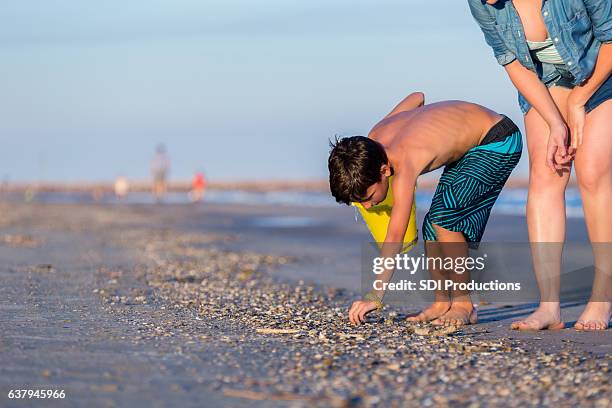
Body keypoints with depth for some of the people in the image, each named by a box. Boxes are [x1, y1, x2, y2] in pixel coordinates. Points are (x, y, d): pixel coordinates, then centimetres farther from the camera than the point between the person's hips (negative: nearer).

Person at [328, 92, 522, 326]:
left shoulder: (405, 164, -36)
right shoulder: (376, 136, -12)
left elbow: (395, 236, -41)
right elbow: (417, 97, 6)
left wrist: (375, 296, -46)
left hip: (501, 140, -10)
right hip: (467, 144, 10)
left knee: (442, 217, -23)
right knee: (432, 227, 2)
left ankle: (463, 305, -14)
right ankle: (442, 303, 14)